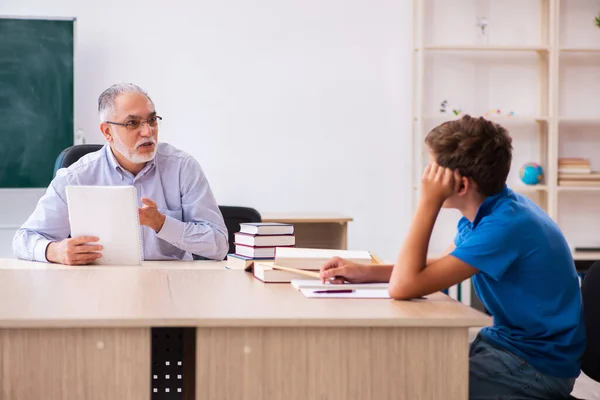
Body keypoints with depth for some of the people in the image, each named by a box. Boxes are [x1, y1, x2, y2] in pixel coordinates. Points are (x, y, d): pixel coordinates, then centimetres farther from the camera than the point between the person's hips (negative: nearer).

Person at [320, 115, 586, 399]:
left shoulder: (506, 224, -26)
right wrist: (365, 272, 6)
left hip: (537, 366, -9)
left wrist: (429, 202, -23)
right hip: (506, 341, 9)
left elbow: (403, 287, -28)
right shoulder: (488, 210, 3)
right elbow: (439, 268, 18)